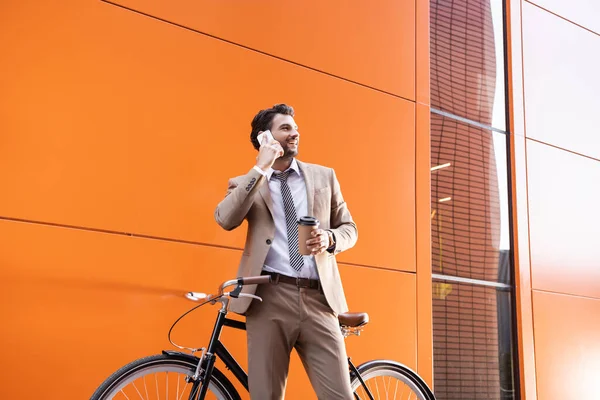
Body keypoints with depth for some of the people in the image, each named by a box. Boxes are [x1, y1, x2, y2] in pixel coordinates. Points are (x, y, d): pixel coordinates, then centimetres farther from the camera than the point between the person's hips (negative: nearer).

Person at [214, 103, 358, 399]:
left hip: (319, 298, 2)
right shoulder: (245, 183, 10)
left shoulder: (324, 176, 17)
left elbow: (349, 228, 19)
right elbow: (225, 219, -10)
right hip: (269, 297, -1)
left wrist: (330, 239, -4)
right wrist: (260, 168, -10)